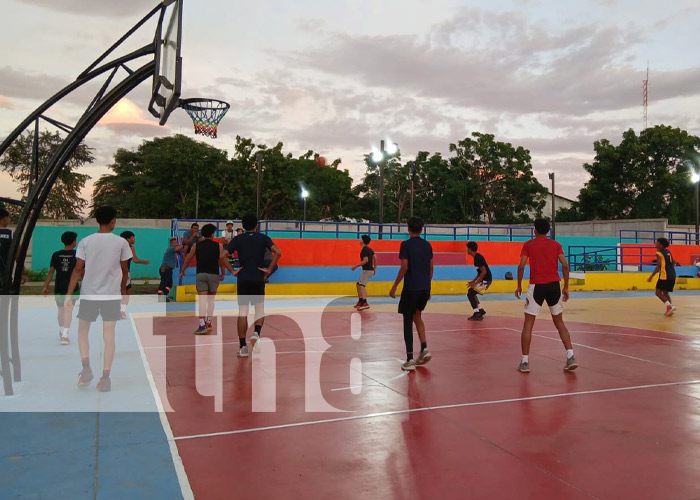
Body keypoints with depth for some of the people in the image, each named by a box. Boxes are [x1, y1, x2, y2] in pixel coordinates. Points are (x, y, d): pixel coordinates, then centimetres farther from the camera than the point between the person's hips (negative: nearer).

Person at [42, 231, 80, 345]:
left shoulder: (56, 255, 0)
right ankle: (64, 335, -12)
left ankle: (61, 333, 34)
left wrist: (46, 286, 3)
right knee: (68, 311, -1)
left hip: (59, 288, 3)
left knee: (61, 310, 18)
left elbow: (51, 272, -1)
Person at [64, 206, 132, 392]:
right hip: (112, 295, -1)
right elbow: (124, 270, 7)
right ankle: (105, 378, -1)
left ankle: (86, 367, 4)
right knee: (109, 335, 2)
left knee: (83, 330, 19)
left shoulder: (85, 242, 1)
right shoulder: (121, 242, -1)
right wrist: (123, 290, 22)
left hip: (88, 294, 1)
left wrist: (69, 295, -1)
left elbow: (78, 270, -4)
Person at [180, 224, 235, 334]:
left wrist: (182, 271, 17)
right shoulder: (218, 245, 4)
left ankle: (202, 325, -15)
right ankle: (208, 322, 21)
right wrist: (223, 273, 8)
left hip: (200, 274, 0)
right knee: (211, 299, 15)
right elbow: (223, 260, -3)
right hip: (214, 275, 0)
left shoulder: (197, 245, 7)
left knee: (202, 299, -5)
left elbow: (188, 259, 7)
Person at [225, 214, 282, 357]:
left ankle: (243, 347, 2)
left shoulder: (238, 239, 5)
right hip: (258, 280, 0)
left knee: (242, 312, 3)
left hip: (243, 279, 1)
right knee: (260, 309, 13)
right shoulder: (263, 238, 3)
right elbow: (277, 252, -12)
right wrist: (269, 270, -7)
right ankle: (256, 332, -14)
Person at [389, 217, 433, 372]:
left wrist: (394, 286, -7)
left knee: (408, 321, 2)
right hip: (425, 287, 5)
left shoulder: (406, 245, -7)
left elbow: (404, 267, -13)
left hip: (411, 288, -5)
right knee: (417, 316, 23)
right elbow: (431, 268, 11)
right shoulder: (427, 245, 9)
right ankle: (424, 348, 10)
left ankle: (410, 360, 0)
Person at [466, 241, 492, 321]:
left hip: (486, 280, -10)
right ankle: (481, 311, 27)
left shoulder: (478, 258, -19)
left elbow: (484, 271, -24)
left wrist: (475, 283, -21)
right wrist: (473, 281, 16)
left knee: (470, 294, -11)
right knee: (472, 293, 20)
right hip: (484, 279, 10)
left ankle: (477, 314, -9)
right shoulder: (476, 257, 12)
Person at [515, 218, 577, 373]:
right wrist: (566, 287, 6)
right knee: (559, 322, 16)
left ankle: (525, 362, 4)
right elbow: (565, 265, -1)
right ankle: (570, 357, 7)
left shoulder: (528, 245, 4)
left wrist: (519, 286, 5)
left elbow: (521, 266, -5)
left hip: (536, 286, -2)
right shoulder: (556, 245, 9)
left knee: (528, 324, 6)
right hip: (554, 285, 3)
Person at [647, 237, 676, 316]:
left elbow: (658, 267, -15)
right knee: (665, 292, 18)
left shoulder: (659, 253, -10)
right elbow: (673, 263, 20)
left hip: (664, 275, -8)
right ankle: (670, 309, 9)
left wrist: (651, 277, -11)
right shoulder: (668, 251, 13)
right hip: (672, 275, 8)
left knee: (658, 292, 0)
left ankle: (669, 306, -16)